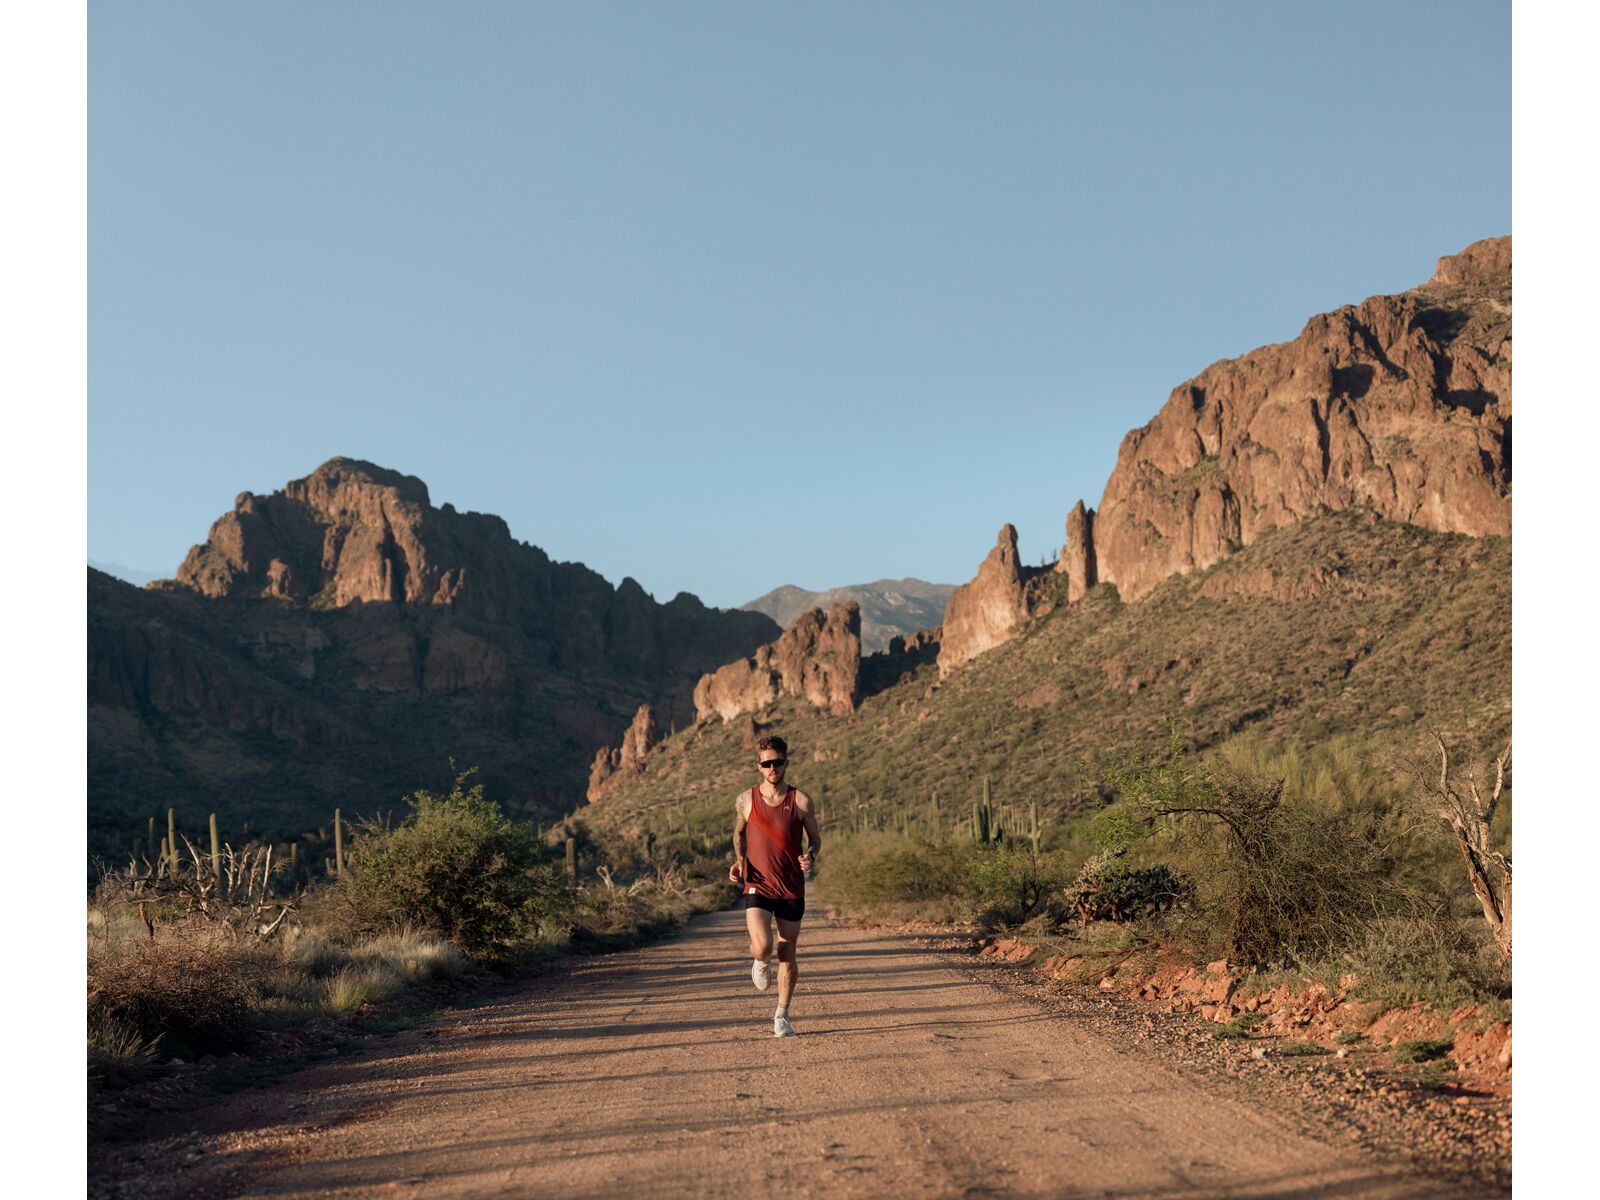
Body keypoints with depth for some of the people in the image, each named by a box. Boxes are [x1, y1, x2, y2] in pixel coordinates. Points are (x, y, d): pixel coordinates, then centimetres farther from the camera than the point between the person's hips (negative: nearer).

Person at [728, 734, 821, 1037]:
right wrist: (738, 860, -2)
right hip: (758, 886, -1)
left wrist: (810, 856, -14)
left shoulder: (800, 801, -3)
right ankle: (760, 963, 19)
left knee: (787, 953, 7)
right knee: (762, 946, -20)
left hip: (792, 888, 1)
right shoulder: (746, 800, -1)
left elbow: (815, 837, 8)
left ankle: (782, 1016, 24)